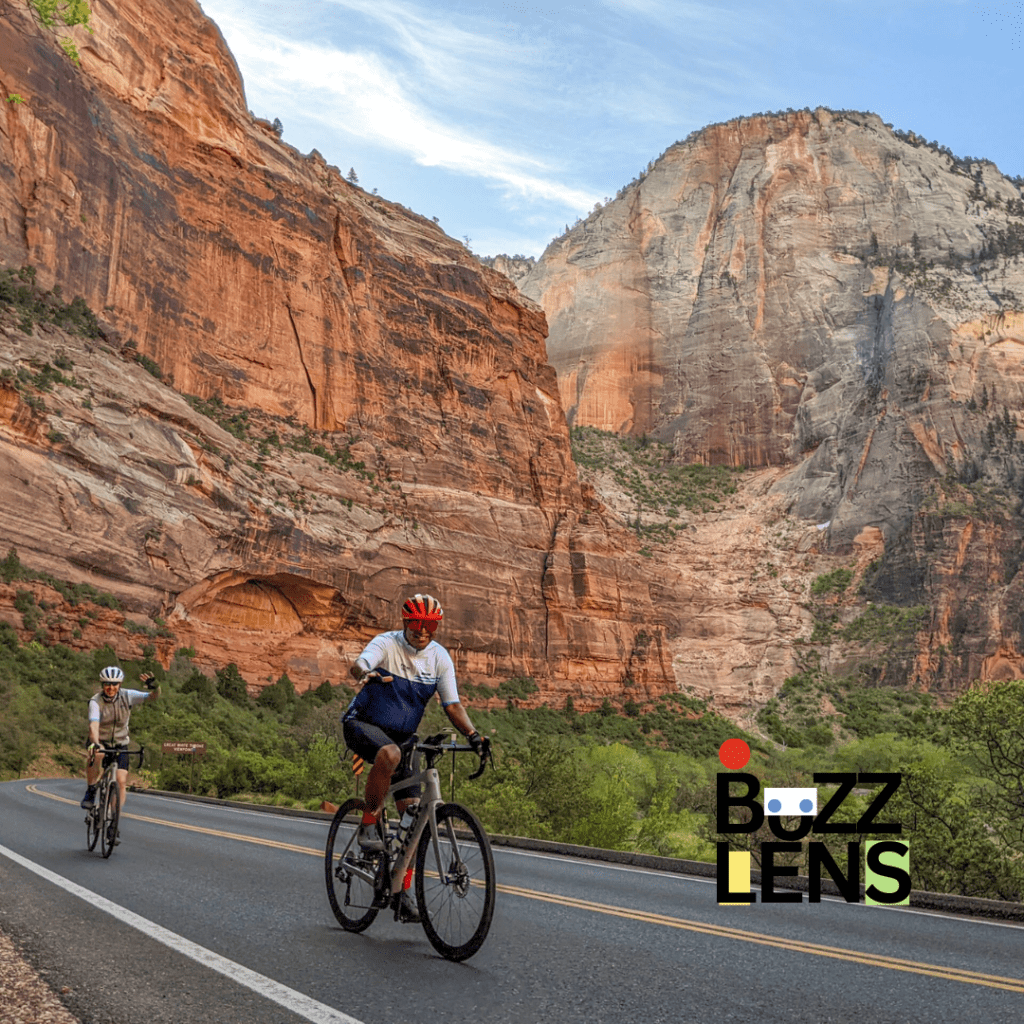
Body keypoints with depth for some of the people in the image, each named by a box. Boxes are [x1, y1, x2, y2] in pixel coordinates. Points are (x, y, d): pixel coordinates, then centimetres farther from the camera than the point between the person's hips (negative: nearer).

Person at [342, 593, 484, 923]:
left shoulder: (439, 657, -3)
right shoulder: (387, 643, -14)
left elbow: (452, 704, -4)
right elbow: (357, 665, -33)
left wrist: (472, 734, -21)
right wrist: (367, 674, -58)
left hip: (400, 735, 4)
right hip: (362, 725, -4)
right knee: (389, 753, -40)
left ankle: (404, 893, 4)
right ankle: (369, 824, -20)